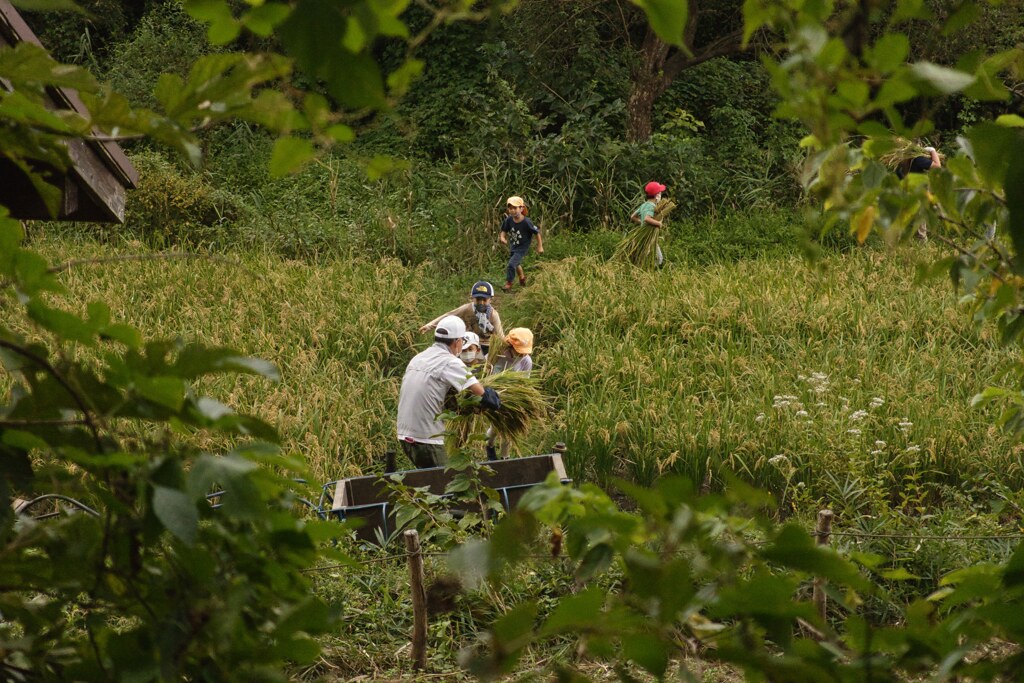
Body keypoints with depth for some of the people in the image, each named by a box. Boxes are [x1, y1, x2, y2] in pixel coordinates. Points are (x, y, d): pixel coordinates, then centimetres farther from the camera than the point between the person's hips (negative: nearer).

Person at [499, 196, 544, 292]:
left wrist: (540, 246, -8)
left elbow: (537, 232, -16)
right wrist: (502, 237, -26)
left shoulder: (526, 222, -28)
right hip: (513, 246, 6)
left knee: (511, 264, -17)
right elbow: (504, 230, -2)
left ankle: (508, 284, 3)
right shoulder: (509, 220, -16)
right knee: (516, 264, 28)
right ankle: (522, 277, 57)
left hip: (522, 248, -6)